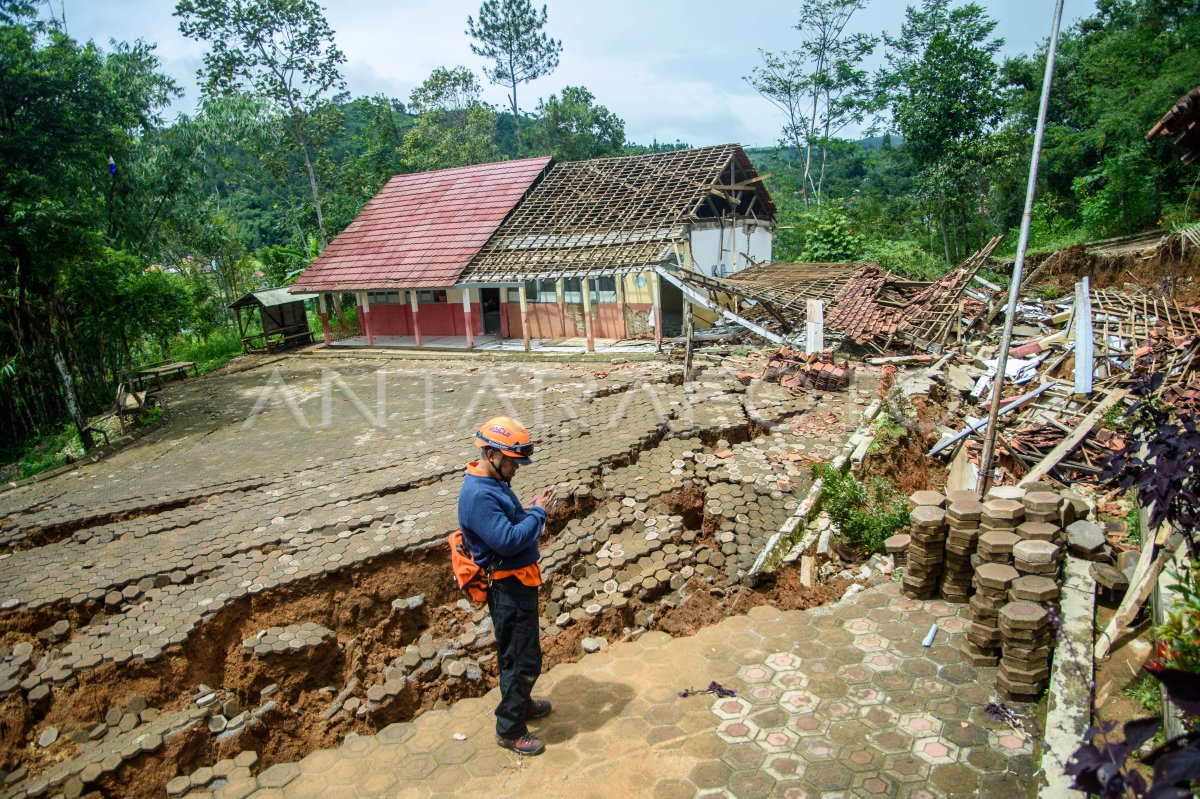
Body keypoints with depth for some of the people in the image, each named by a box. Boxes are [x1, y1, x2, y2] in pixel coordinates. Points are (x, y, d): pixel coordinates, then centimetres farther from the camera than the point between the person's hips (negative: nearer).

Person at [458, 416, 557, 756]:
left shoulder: (493, 483, 7)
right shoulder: (478, 495, -26)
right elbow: (507, 540, -31)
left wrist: (534, 509, -3)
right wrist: (538, 512, -21)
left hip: (518, 583, 10)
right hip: (507, 588, -10)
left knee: (517, 654, 26)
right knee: (524, 660, 2)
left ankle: (520, 702, 45)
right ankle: (509, 729, 18)